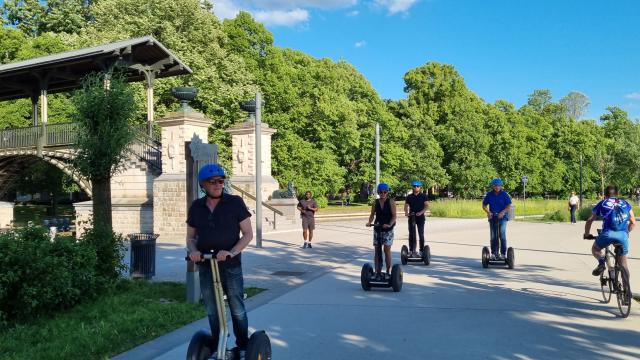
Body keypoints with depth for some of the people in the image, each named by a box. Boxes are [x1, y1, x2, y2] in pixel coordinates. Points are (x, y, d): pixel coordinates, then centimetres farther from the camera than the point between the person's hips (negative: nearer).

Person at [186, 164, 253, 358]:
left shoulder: (235, 202, -5)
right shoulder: (196, 207, 5)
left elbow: (248, 234, -5)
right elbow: (190, 237, 12)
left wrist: (231, 252, -20)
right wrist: (193, 250, -11)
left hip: (231, 266, -3)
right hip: (206, 267, 3)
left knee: (237, 310, 4)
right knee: (212, 312, 12)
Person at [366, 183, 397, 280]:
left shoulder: (391, 202, -6)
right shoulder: (375, 202, 4)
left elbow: (394, 216, -10)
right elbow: (372, 214, 4)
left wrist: (389, 224, -26)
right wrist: (369, 222, -16)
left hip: (388, 229, -3)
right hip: (377, 229, 3)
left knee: (387, 250, -2)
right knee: (377, 251, 3)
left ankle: (388, 272, 10)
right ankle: (377, 272, 9)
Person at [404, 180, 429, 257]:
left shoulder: (423, 196, 1)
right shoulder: (409, 197, 6)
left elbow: (427, 206, -6)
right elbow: (406, 206, 7)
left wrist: (421, 212, -22)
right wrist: (406, 212, -14)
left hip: (420, 217, -2)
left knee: (421, 234, 1)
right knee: (412, 234, 3)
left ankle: (421, 250, 8)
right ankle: (412, 251, 8)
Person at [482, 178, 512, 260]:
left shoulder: (504, 194, -3)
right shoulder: (489, 195, 4)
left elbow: (509, 206, -6)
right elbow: (484, 205, 8)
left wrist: (502, 212, -21)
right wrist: (488, 212, -10)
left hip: (502, 217, -3)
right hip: (492, 217, 3)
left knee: (502, 235, -10)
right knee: (493, 236, 6)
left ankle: (503, 253, -3)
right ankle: (493, 253, 15)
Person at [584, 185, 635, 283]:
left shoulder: (602, 204, 19)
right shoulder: (625, 203, 23)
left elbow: (589, 221, 22)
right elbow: (633, 222, 22)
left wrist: (586, 234, 35)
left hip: (608, 234, -2)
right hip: (623, 235, 2)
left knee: (595, 248, 27)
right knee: (623, 263, 18)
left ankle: (601, 262, -3)